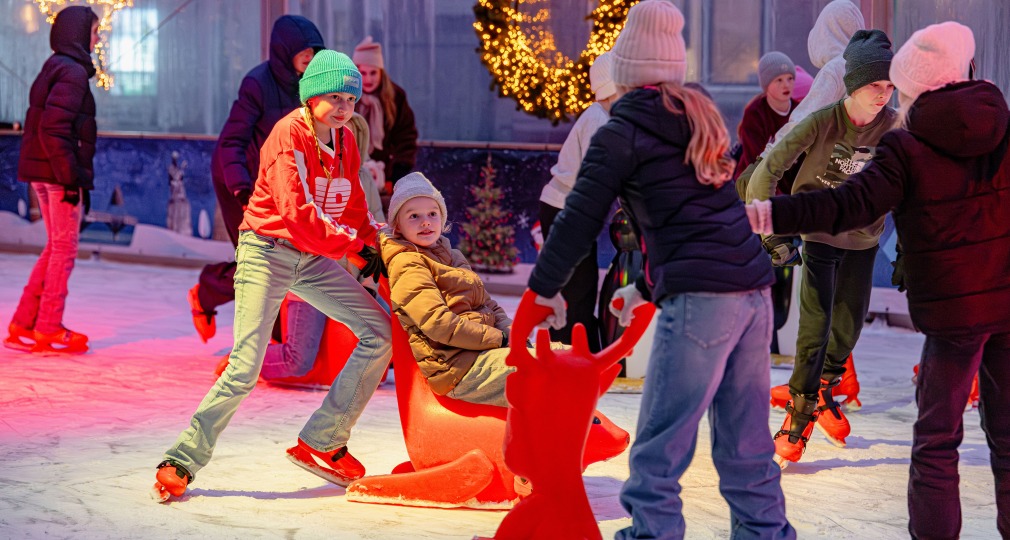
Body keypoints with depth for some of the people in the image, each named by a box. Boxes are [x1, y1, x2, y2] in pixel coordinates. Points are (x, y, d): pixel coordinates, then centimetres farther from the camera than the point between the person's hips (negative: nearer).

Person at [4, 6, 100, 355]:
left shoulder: (54, 69, 16)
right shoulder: (72, 72, -14)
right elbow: (54, 129, -23)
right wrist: (71, 178, -21)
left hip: (43, 172, 9)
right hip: (58, 172, -9)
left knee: (57, 247, 16)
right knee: (64, 249, 1)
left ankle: (23, 325, 16)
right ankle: (48, 331, 8)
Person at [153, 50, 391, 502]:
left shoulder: (344, 142, 9)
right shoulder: (290, 134, -15)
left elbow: (353, 209, 16)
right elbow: (297, 214, -23)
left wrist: (371, 251, -1)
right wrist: (355, 244, -15)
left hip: (314, 259, 7)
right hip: (268, 250, -7)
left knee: (379, 332, -4)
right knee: (245, 369, -15)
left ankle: (322, 444, 2)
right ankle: (182, 461, 1)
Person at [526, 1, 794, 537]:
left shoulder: (624, 130, -1)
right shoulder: (697, 117, 21)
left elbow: (580, 217, 0)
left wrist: (545, 287, 13)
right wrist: (647, 286, 33)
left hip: (700, 298, -7)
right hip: (753, 291, 8)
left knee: (659, 444, -1)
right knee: (744, 441, 14)